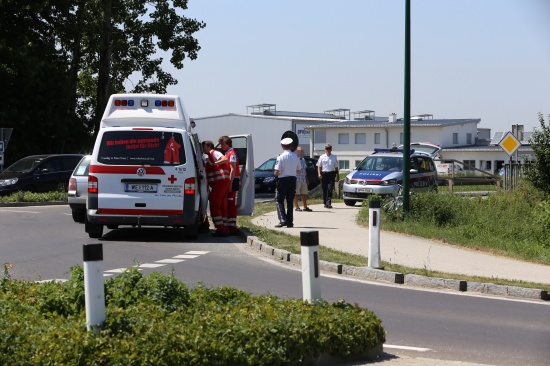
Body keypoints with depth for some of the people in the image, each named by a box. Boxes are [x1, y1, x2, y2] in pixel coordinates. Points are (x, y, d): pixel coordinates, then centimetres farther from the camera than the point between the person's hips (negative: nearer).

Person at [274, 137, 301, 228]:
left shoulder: (281, 157, -13)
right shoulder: (295, 157, 1)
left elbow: (276, 172, -15)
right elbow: (299, 171, 6)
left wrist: (276, 174, 7)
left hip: (283, 180, -4)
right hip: (292, 180, 5)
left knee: (280, 201, 2)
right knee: (290, 201, 11)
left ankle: (282, 220, -12)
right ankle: (290, 222, 11)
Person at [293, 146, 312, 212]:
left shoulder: (303, 159, 17)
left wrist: (306, 179, 21)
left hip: (303, 180, 8)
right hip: (297, 179, -8)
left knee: (304, 194, 9)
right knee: (296, 194, -3)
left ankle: (305, 207, 15)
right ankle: (296, 207, 2)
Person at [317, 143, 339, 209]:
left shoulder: (334, 157, 11)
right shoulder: (322, 157, 8)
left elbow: (336, 167, 16)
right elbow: (319, 166, 7)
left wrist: (337, 175, 14)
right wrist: (319, 173, -8)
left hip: (331, 175, -1)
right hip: (324, 175, 1)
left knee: (330, 190, -11)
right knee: (324, 190, 6)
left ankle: (328, 203, -15)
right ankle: (325, 203, 17)